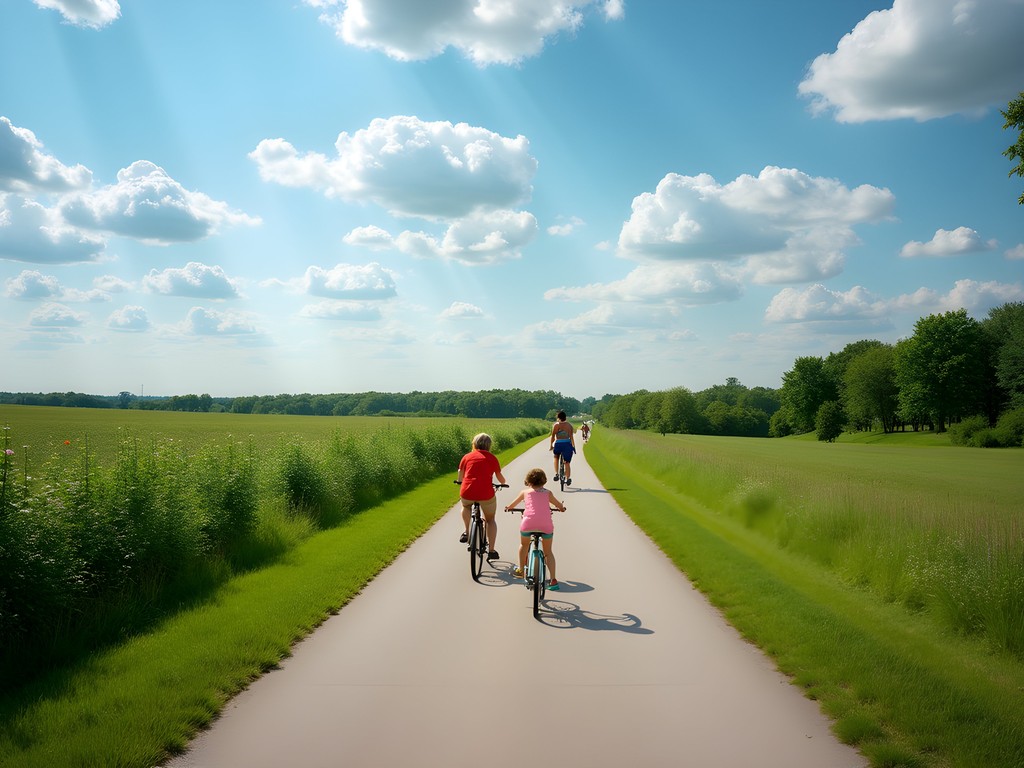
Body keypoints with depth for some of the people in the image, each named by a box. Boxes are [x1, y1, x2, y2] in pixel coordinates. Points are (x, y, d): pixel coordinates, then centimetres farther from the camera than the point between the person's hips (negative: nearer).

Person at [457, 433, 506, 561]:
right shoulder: (492, 458, 9)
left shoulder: (467, 457, 12)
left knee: (466, 507, 37)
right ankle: (492, 550, 13)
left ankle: (466, 532, 25)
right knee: (490, 519, 20)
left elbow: (460, 477, 18)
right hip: (486, 493, -1)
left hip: (467, 493, 1)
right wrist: (503, 483, 40)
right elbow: (500, 478, 17)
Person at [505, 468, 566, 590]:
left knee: (524, 545, 28)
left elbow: (513, 504, 33)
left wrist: (508, 508, 55)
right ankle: (553, 580, 4)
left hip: (528, 523, 0)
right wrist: (562, 508, 52)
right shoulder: (547, 493, 18)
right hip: (546, 524, 1)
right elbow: (560, 506, 28)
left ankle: (521, 570, 40)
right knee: (548, 551, 15)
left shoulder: (525, 492, 18)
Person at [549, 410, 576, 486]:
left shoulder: (555, 425, 0)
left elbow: (553, 436, -1)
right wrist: (573, 446, 9)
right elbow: (571, 437, 1)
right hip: (567, 445, 1)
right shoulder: (569, 425, 4)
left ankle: (556, 473, 14)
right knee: (567, 463, 10)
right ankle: (568, 478, 0)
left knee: (556, 457, 27)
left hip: (558, 445, -1)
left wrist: (551, 446, 8)